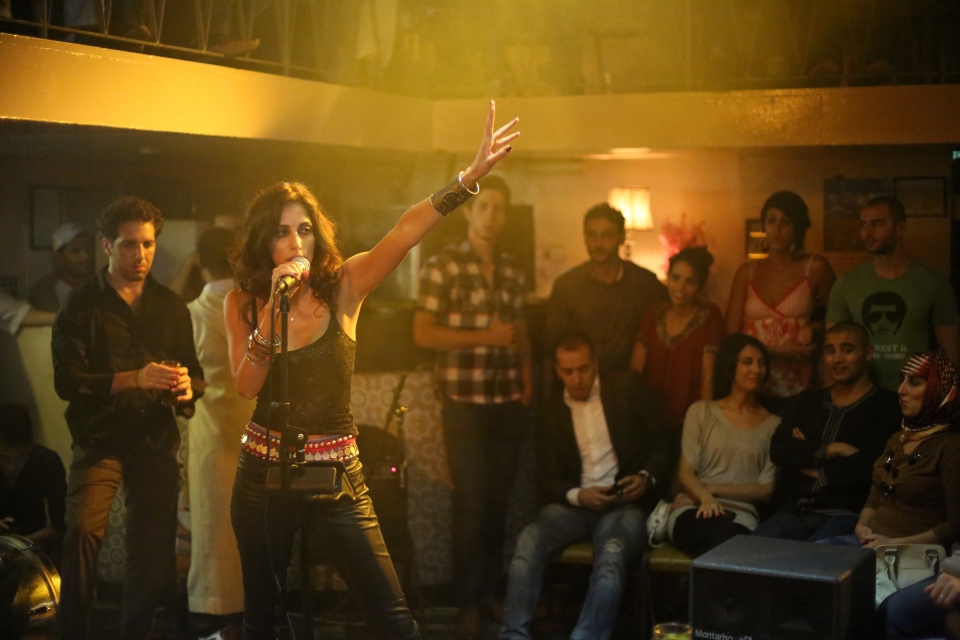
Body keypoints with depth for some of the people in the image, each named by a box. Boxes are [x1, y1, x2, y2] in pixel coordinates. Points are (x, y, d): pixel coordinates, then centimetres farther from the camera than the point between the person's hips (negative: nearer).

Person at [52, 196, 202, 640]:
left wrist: (186, 387, -7)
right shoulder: (83, 305, -1)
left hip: (156, 442, 4)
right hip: (100, 441, -4)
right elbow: (66, 380, -11)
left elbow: (193, 370, 18)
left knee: (154, 553, 5)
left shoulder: (171, 307, 12)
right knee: (83, 533, -23)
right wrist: (134, 378, -22)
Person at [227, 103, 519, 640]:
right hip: (265, 470, 1)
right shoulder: (243, 304, 0)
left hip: (336, 471, -1)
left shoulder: (343, 287, -5)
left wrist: (471, 177, -34)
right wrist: (272, 309, -23)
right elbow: (247, 386, -14)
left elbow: (406, 232, -20)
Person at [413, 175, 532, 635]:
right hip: (465, 406, -4)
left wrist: (526, 375, 5)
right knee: (471, 505, -3)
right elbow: (423, 334, -9)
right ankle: (468, 606, 8)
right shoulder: (442, 266, -4)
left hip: (508, 405, 4)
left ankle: (491, 593, 20)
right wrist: (486, 337, -14)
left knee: (498, 503, 8)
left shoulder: (512, 270, 11)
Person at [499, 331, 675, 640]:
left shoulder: (628, 388, 6)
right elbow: (547, 479, 10)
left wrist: (647, 477, -14)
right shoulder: (554, 412, 14)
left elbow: (665, 440, 5)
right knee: (529, 540, -27)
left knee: (612, 554, -35)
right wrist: (578, 495, -12)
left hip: (624, 503, -3)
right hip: (575, 503, 3)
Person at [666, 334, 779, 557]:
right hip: (694, 509, 0)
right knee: (724, 532, -39)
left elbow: (766, 490, 8)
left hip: (742, 515, 1)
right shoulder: (701, 412, 17)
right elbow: (686, 474, 7)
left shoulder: (772, 425, 18)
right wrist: (705, 496, -17)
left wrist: (714, 489, -4)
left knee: (735, 536, -39)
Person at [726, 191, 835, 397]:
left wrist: (813, 328, -4)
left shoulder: (815, 268, 3)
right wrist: (777, 350, -8)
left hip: (797, 381, -1)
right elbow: (731, 334, 4)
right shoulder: (747, 272, 9)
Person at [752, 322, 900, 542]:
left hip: (845, 515, -4)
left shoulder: (885, 405, 3)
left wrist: (808, 461, 2)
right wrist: (831, 449, -9)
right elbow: (778, 450, 4)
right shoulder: (806, 402, 20)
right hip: (794, 511, 4)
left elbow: (867, 466, -11)